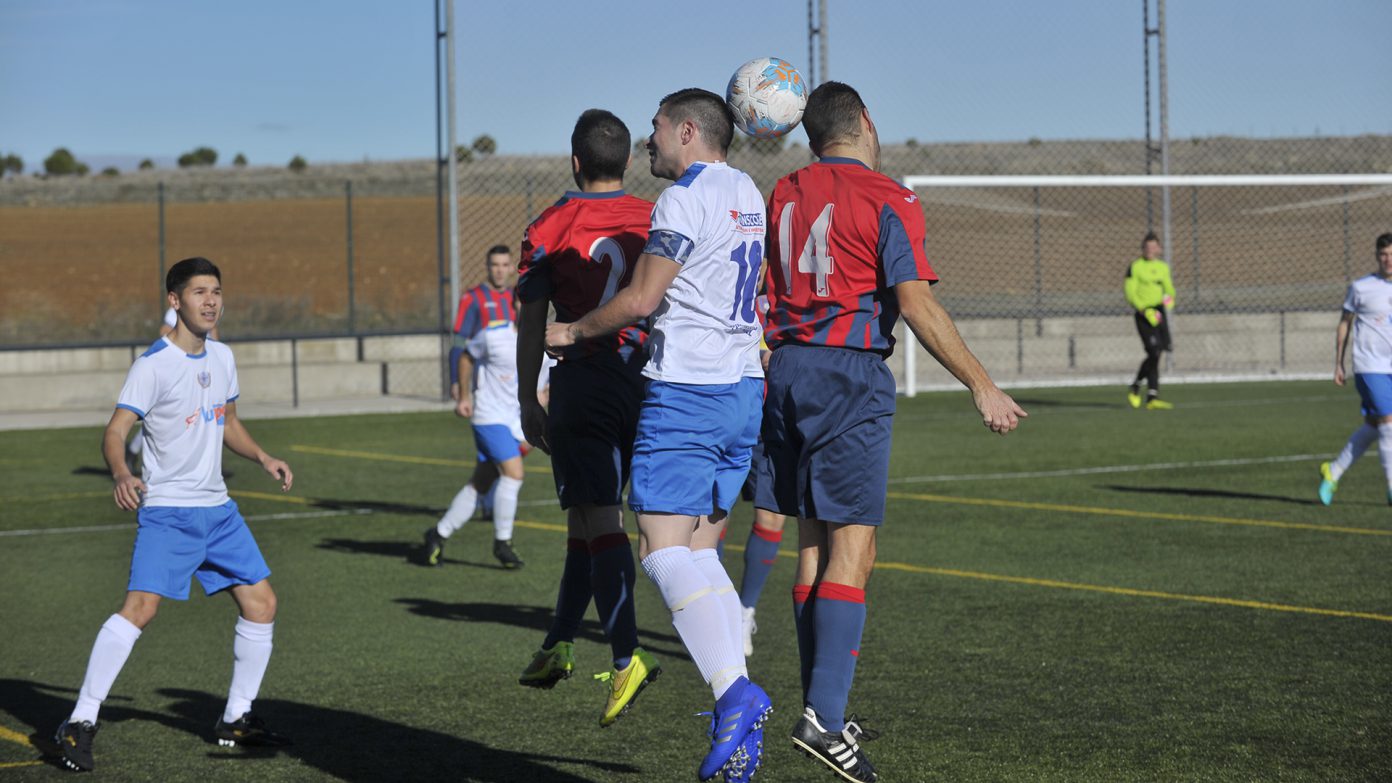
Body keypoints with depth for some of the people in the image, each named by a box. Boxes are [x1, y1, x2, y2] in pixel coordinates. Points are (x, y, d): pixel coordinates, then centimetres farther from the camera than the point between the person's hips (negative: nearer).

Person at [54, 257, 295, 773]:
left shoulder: (222, 357, 10)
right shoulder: (154, 364, -12)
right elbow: (116, 431, -19)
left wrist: (263, 458, 10)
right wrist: (121, 474, -38)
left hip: (217, 508, 7)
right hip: (166, 512, -7)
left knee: (261, 604, 6)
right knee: (140, 608, -21)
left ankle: (236, 719, 22)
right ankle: (80, 724, -14)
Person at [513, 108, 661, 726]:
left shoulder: (550, 228, -2)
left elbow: (532, 322, -1)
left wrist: (527, 402, 6)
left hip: (582, 389, -4)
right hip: (648, 388, 4)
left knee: (598, 520, -7)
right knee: (585, 518, 16)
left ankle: (626, 657, -18)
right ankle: (559, 642, 21)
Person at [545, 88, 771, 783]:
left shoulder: (685, 196, -11)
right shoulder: (747, 194, 16)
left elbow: (641, 299, -13)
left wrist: (574, 332, 1)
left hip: (685, 391, -9)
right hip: (742, 387, 9)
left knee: (664, 550, -11)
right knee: (700, 551, 10)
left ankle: (733, 692, -27)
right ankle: (739, 726, 2)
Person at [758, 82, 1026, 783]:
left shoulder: (784, 194, 12)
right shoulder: (888, 200, -7)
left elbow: (757, 291, 15)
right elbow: (916, 304, -15)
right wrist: (982, 387, -12)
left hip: (786, 374, 7)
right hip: (851, 378, -7)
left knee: (813, 544, 11)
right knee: (851, 549, -7)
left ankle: (823, 712, 15)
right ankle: (823, 719, -15)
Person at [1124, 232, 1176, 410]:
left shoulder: (1163, 267, 14)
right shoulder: (1135, 267, -4)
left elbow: (1169, 288, 21)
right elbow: (1130, 293, -9)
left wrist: (1170, 298, -2)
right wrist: (1145, 310, -21)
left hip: (1159, 313, 6)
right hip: (1143, 315, -6)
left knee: (1154, 355, 7)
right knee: (1154, 354, -15)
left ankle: (1135, 387, 23)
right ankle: (1152, 397, -5)